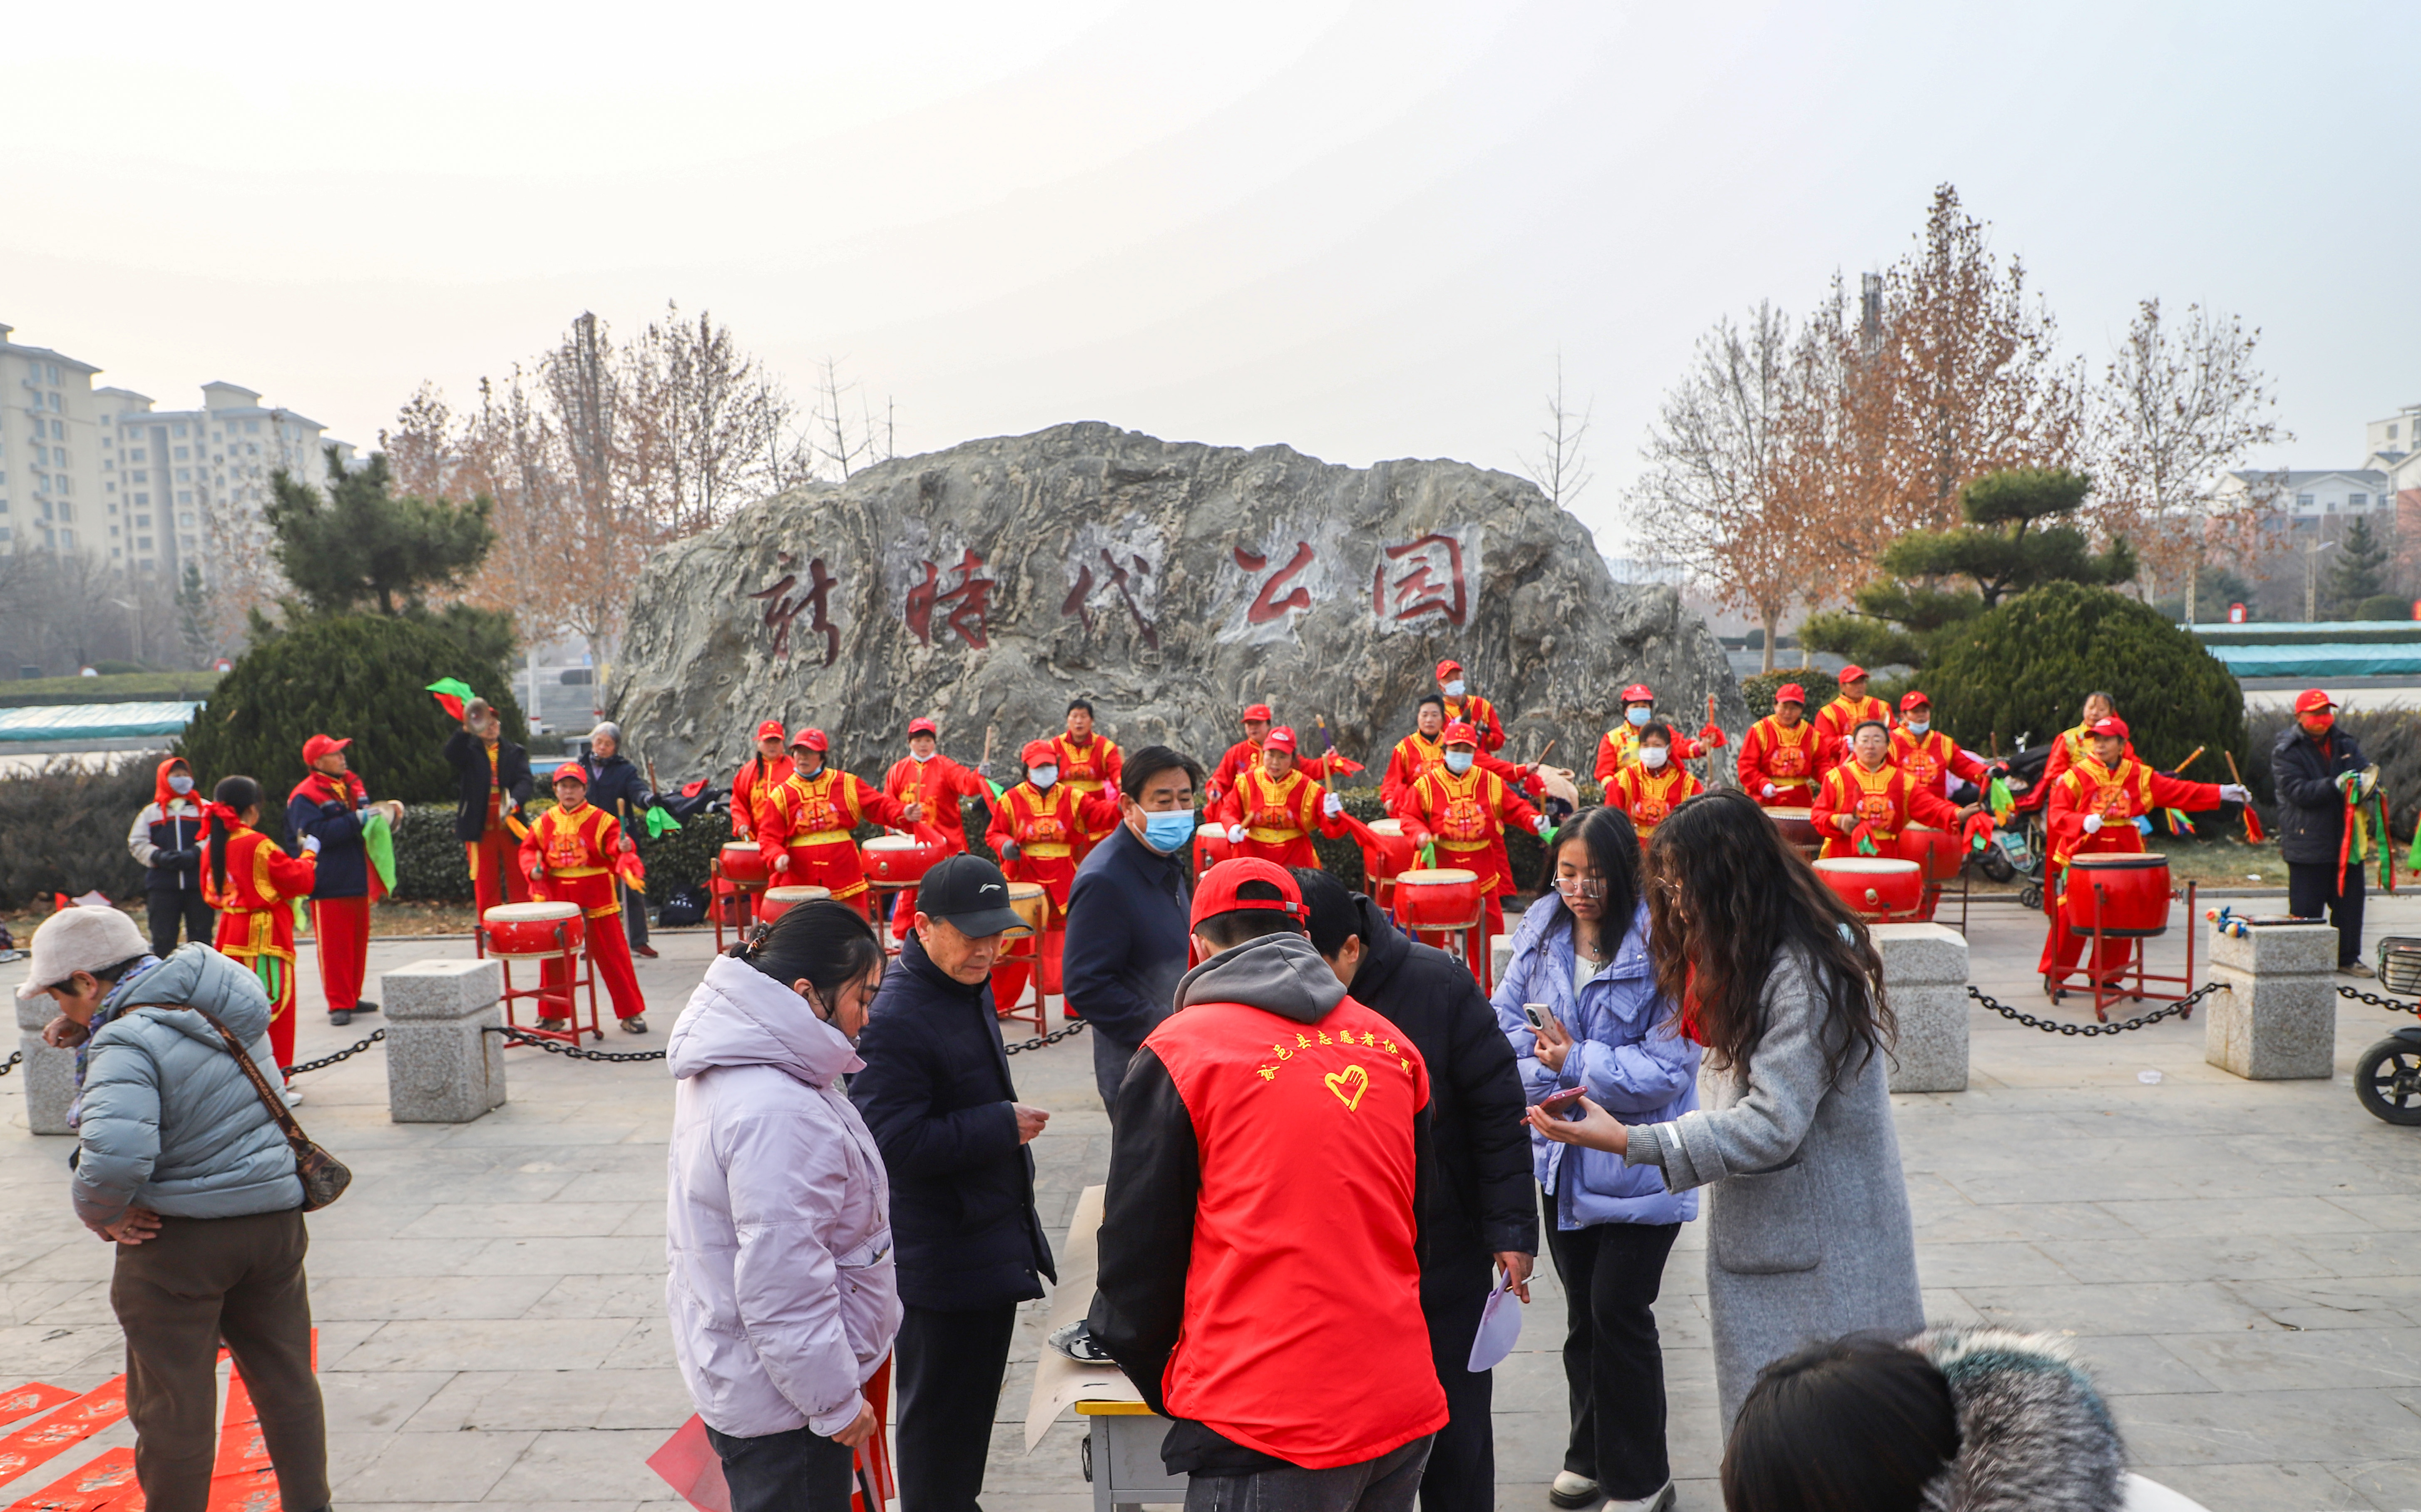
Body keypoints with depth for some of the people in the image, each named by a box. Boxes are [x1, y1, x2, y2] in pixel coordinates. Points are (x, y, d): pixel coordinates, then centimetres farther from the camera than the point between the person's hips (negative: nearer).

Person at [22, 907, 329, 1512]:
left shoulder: (128, 1043, -22)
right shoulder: (227, 1008, 2)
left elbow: (115, 1155, -36)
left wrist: (101, 1214, -17)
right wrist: (89, 1030, 7)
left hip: (178, 1239, -7)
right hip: (274, 1220, 8)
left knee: (173, 1405, 10)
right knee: (286, 1381, 19)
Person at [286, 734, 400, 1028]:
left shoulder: (353, 785, 14)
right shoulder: (305, 796, -10)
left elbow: (368, 818, 26)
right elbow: (314, 833, -23)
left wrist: (391, 812, 4)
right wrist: (356, 820, -24)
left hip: (358, 881, 7)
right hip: (330, 886, -7)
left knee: (358, 941, 12)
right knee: (334, 946, -2)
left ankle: (352, 998, 22)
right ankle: (339, 1004, 4)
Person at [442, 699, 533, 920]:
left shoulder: (515, 752, 13)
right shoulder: (469, 751, 9)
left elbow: (524, 781, -2)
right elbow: (451, 754, -15)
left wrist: (514, 801, -23)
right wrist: (467, 729, -32)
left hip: (511, 828, 1)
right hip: (481, 829, -1)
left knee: (520, 887, 0)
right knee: (486, 888, 2)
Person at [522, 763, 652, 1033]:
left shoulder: (600, 819, -6)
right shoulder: (545, 822, 6)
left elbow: (616, 846, -15)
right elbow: (529, 849, 10)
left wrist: (623, 848, -37)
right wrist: (534, 869, -9)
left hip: (597, 899, -3)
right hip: (557, 899, 4)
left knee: (613, 955, -1)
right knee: (554, 958, 12)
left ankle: (631, 1013, 8)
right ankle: (552, 1015, 26)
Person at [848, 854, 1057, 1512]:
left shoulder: (970, 987, 7)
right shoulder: (896, 1019, -25)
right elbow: (890, 1141, -29)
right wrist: (1002, 1125, -23)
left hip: (991, 1245, 10)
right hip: (940, 1256, -10)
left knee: (976, 1396, 23)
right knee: (940, 1408, 5)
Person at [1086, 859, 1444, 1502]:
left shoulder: (1178, 1051, -7)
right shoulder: (1393, 1046, 6)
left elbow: (1138, 1249, -2)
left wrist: (1159, 1379, 15)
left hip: (1270, 1431, -5)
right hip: (1404, 1407, 5)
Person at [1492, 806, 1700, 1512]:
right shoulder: (1539, 932, -3)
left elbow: (1668, 1070, -19)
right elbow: (1505, 1022, 1)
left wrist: (1578, 1064, -25)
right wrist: (1546, 1074, -15)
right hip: (1563, 1156, 5)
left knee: (1620, 1313, 0)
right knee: (1583, 1310, 18)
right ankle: (1591, 1455, 37)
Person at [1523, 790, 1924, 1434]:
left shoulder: (1805, 973, -19)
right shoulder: (1756, 958, 11)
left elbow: (1771, 1127, -22)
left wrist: (1626, 1140, -24)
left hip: (1817, 1255, -9)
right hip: (1765, 1235, 9)